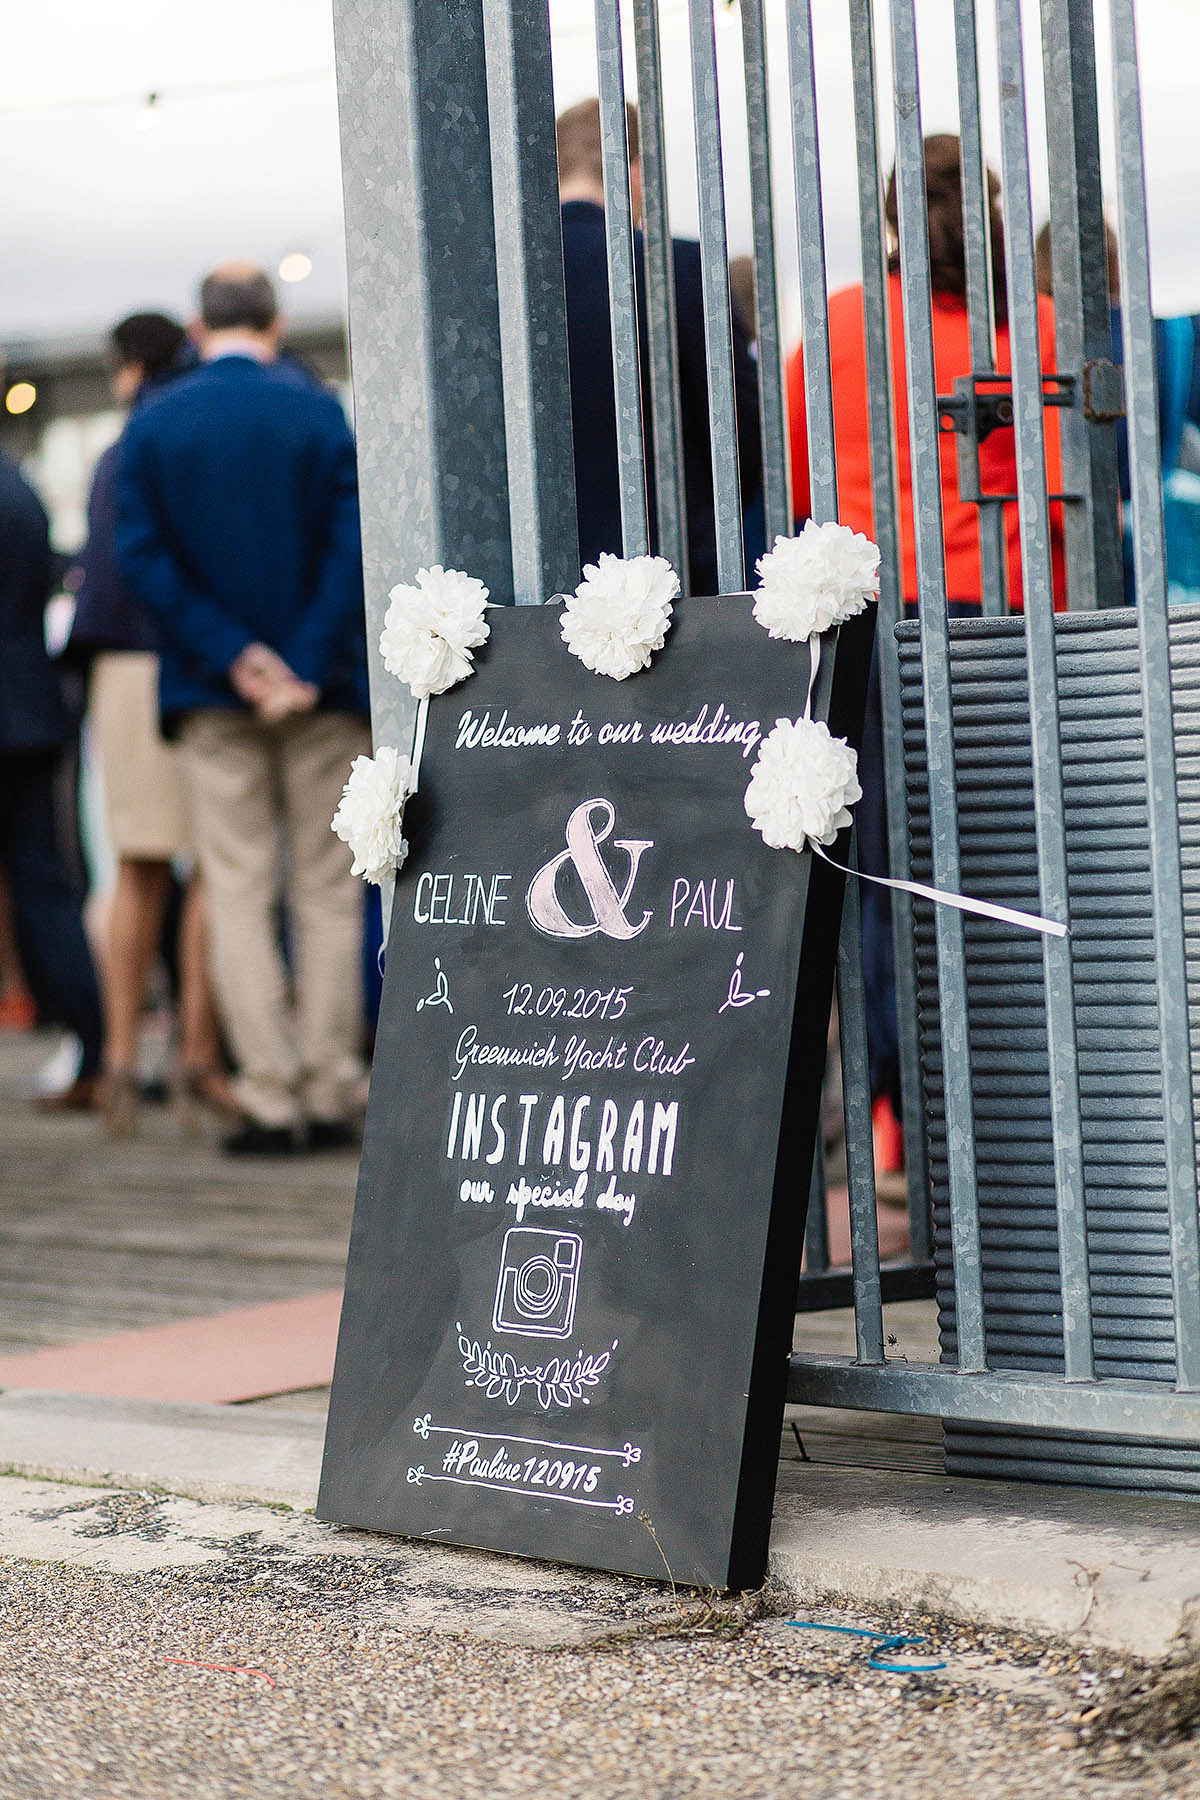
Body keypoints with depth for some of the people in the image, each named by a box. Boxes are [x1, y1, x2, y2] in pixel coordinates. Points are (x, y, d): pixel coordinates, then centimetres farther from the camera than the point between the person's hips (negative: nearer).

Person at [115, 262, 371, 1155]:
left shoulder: (151, 425, 2)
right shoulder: (319, 411, -2)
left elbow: (142, 555, -6)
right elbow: (354, 543, -10)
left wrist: (232, 655, -8)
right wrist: (307, 664, -12)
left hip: (212, 691, 1)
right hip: (322, 687, -1)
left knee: (238, 896, 4)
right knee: (328, 893, 6)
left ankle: (270, 1102, 0)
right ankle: (328, 1098, 4)